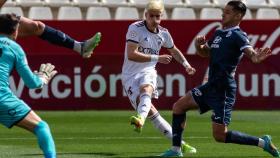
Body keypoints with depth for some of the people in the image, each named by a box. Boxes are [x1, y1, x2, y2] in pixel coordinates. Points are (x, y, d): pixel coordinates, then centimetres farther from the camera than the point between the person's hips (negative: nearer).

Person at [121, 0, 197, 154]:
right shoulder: (135, 28, -11)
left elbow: (174, 50, 29)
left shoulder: (163, 33, 7)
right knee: (150, 111, -18)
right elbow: (131, 55, -20)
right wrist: (157, 58, -21)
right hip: (130, 75, -3)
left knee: (146, 89, -35)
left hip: (148, 72, 3)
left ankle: (140, 118, -64)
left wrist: (186, 64, 17)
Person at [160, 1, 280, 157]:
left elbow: (250, 51, -32)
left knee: (220, 135, -9)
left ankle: (262, 142, 2)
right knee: (179, 106, 12)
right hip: (211, 86, 9)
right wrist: (198, 44, 3)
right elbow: (205, 52, 27)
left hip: (224, 90, -9)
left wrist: (256, 58, -56)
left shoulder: (238, 36, -13)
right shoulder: (219, 33, 14)